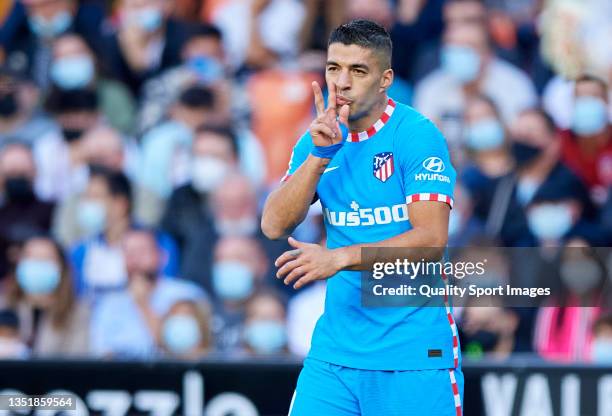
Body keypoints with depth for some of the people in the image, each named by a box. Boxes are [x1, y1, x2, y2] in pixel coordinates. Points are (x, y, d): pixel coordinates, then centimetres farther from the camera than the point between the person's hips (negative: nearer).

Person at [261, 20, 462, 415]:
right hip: (335, 349, 4)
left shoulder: (417, 135, -9)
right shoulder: (318, 140, 8)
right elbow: (274, 226, -2)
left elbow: (432, 239, -16)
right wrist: (319, 155, -13)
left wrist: (340, 258, -23)